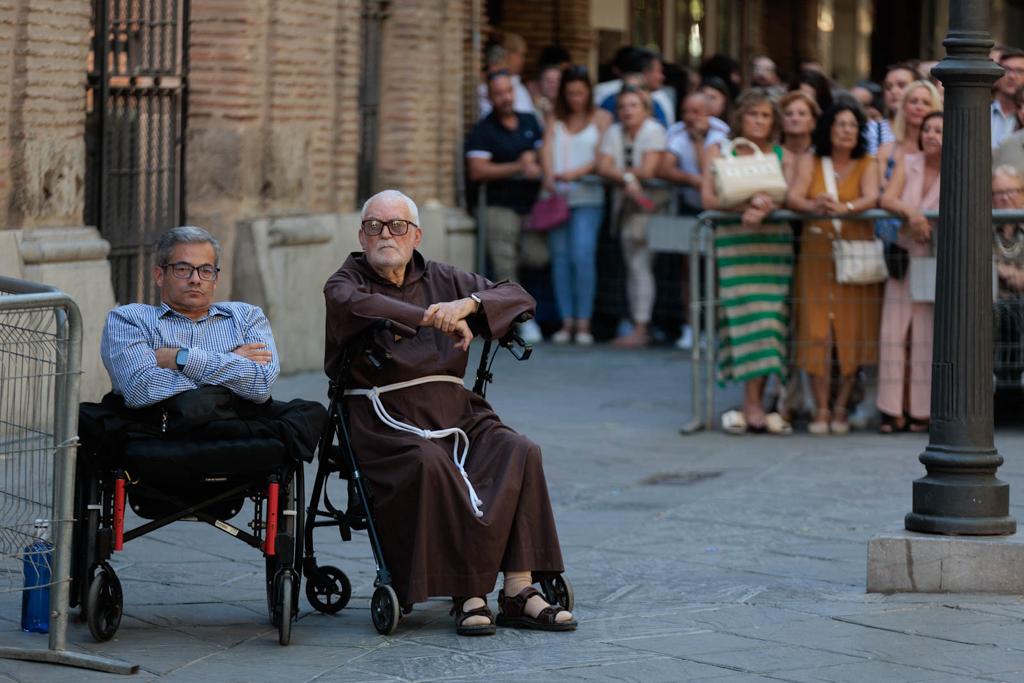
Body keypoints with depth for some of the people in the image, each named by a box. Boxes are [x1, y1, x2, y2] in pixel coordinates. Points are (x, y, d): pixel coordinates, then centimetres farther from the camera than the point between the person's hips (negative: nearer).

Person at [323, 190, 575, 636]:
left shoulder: (441, 279, 19)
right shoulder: (346, 282, 7)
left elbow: (519, 298, 10)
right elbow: (356, 305, -19)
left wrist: (469, 304, -11)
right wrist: (434, 318, -25)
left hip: (455, 410, 4)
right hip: (386, 417, -4)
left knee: (519, 452, -22)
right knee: (430, 462, -35)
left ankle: (518, 590, -25)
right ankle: (467, 595, -30)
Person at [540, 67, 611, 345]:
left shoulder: (601, 118, 8)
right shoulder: (556, 121, 17)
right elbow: (547, 149, 3)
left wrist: (576, 173, -17)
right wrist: (549, 176, -16)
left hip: (587, 197, -3)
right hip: (558, 195, 4)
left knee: (583, 256, -14)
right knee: (560, 257, 0)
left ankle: (583, 323, -11)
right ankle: (566, 322, 3)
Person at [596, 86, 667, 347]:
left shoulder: (653, 131, -8)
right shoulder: (614, 133, 10)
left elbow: (648, 171, -17)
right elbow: (603, 167, -1)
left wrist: (617, 172, -5)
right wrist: (628, 178, -16)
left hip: (648, 204, -7)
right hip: (625, 205, 7)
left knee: (641, 266, -11)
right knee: (633, 268, 7)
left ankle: (641, 330, -12)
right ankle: (638, 328, 10)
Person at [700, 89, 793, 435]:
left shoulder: (783, 156, 15)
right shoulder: (719, 151, 12)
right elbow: (708, 198, 0)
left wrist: (764, 207, -19)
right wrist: (745, 205, -15)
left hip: (775, 240, 2)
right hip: (734, 241, -2)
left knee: (770, 314, -7)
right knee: (746, 312, -12)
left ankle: (752, 406, -5)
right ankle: (754, 406, -13)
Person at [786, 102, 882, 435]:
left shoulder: (867, 164, 7)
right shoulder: (811, 162, 9)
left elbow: (872, 198, -12)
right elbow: (792, 197, -5)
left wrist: (844, 207, -32)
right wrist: (814, 205, -28)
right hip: (817, 252, 1)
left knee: (851, 329, -4)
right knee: (816, 330, -6)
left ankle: (841, 408, 6)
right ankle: (820, 410, -2)